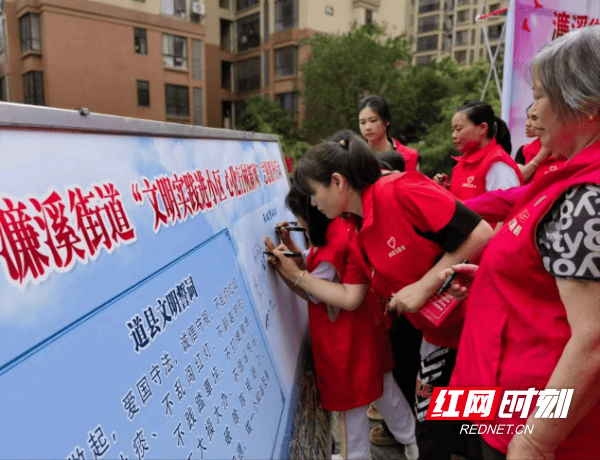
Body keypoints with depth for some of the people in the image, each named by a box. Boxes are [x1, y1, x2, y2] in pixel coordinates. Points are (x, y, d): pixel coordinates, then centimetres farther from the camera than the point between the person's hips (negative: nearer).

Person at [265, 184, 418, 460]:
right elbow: (315, 274, 8)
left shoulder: (335, 244, -29)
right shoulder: (342, 227, 0)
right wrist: (290, 246, 2)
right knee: (380, 385, 24)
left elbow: (311, 292, -18)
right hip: (361, 325, 10)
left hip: (345, 336, -10)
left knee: (351, 398, 9)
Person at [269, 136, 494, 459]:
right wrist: (296, 275, 4)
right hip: (442, 336, 7)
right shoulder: (360, 238, 4)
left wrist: (424, 286, -23)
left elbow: (481, 233, -24)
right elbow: (350, 297, 6)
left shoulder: (400, 191, -22)